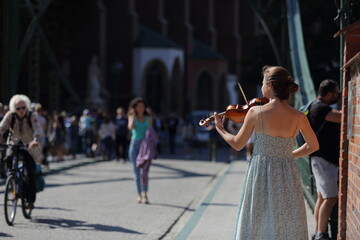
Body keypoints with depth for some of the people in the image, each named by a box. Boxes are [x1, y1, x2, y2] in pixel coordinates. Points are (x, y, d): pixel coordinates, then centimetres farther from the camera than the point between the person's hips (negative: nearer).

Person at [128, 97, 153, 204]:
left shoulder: (149, 118, 8)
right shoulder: (132, 117, 6)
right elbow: (130, 127, -14)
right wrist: (133, 116, -10)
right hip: (135, 144, 1)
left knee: (144, 171, -14)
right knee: (137, 172, 2)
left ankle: (145, 195, -14)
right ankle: (139, 195, 12)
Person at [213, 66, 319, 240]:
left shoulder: (255, 112, -10)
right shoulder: (299, 117, -3)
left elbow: (237, 144, 2)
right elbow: (313, 146, 12)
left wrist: (220, 129, 19)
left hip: (260, 175, -2)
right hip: (288, 177, 2)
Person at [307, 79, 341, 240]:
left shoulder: (323, 107, 18)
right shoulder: (319, 107, -16)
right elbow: (342, 117, -26)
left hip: (329, 159, 10)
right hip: (323, 158, -10)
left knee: (322, 197, 12)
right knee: (330, 197, -12)